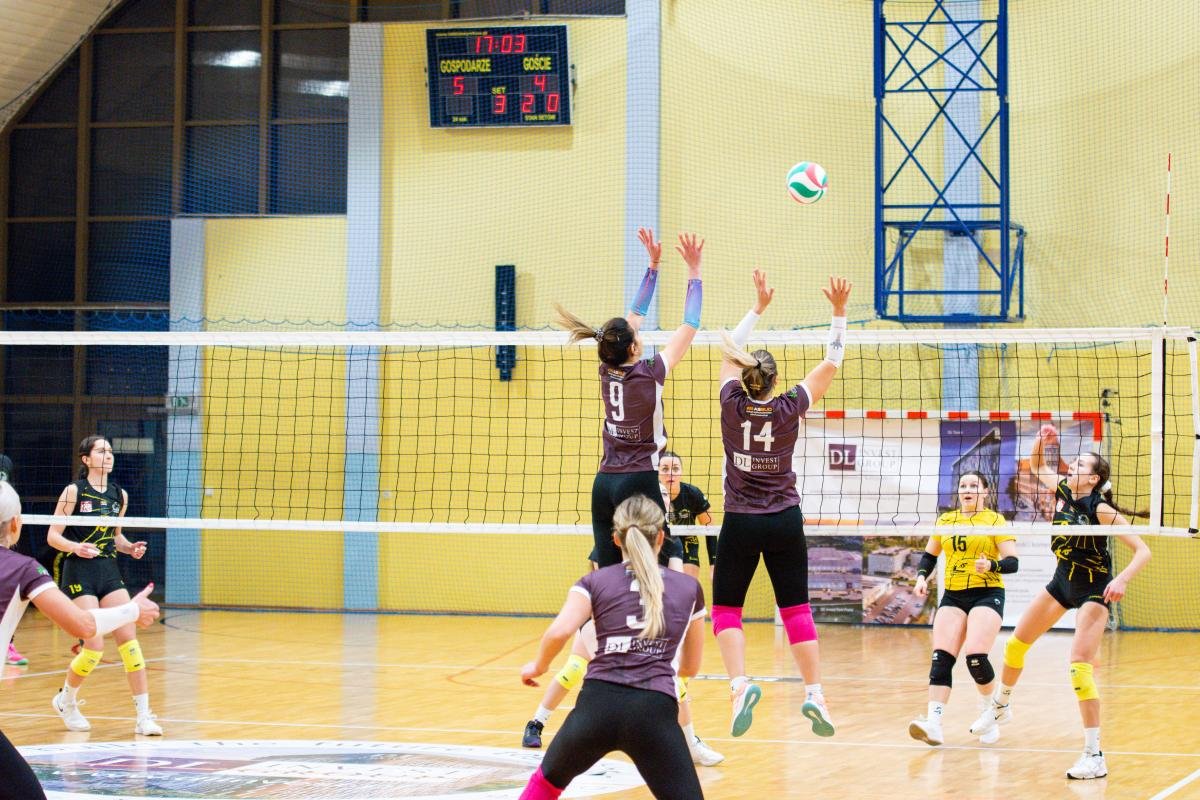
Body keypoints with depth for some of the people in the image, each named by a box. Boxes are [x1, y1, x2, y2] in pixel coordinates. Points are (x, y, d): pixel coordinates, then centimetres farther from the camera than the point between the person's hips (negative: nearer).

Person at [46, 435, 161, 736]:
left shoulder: (119, 495, 9)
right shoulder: (74, 491, -7)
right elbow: (53, 536, -7)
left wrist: (130, 548, 2)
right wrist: (76, 547, -26)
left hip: (109, 573, 5)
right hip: (79, 574, -5)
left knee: (128, 638, -8)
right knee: (95, 645, -12)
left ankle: (144, 716, -5)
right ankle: (66, 700, 17)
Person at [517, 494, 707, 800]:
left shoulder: (596, 581, 12)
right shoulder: (689, 587, 16)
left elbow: (559, 632, -6)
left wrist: (538, 666, 14)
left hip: (598, 703, 1)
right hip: (656, 711, -1)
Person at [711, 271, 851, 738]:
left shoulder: (733, 405, -8)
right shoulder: (789, 409, -8)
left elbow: (729, 350, 10)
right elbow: (831, 364, 2)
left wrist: (759, 306, 16)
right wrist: (839, 313, 4)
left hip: (740, 523, -1)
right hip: (784, 523, 1)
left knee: (725, 609, 5)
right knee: (795, 609, 8)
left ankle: (740, 685, -17)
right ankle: (814, 693, 1)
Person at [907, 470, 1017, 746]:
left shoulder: (995, 521, -1)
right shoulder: (945, 521, 12)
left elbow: (1012, 562, -6)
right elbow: (929, 554, 25)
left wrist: (991, 565, -26)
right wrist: (922, 577, 7)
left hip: (987, 594, -4)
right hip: (953, 596, 4)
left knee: (976, 656, -20)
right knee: (941, 659, -12)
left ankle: (989, 711, 7)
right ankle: (933, 723, -21)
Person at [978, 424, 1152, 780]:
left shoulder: (1101, 510, -24)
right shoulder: (1063, 491, -5)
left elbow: (1143, 550, -26)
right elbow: (1037, 466, 14)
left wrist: (1121, 580, -42)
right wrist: (1040, 442, -7)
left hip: (1093, 590, -7)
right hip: (1063, 581, 8)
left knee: (1079, 667, -19)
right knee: (1016, 644, 15)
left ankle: (1095, 756, -18)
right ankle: (1000, 705, 43)